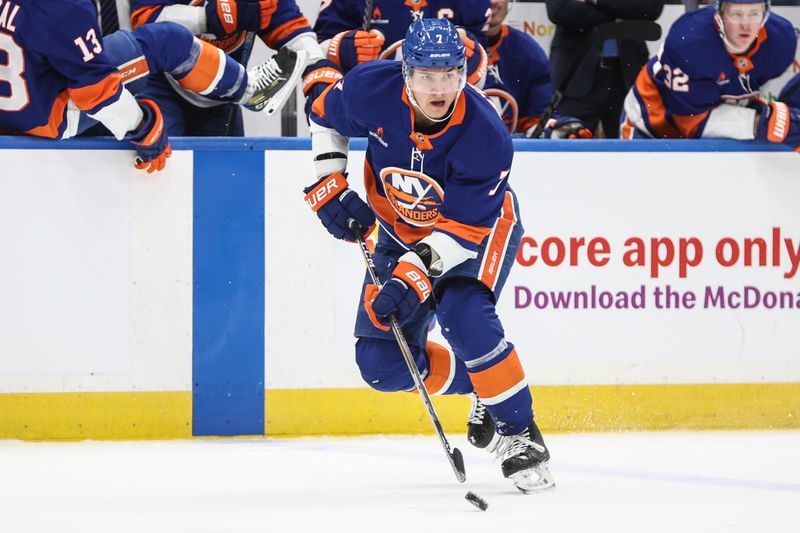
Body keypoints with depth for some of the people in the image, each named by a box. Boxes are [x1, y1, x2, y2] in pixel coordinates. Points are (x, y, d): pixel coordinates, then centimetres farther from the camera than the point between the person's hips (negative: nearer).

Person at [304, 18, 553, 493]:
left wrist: (414, 276, -41)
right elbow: (325, 117, -1)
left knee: (463, 315, -33)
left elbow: (463, 230, -30)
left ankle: (519, 432, -19)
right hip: (402, 229, 4)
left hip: (480, 225, -4)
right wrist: (330, 187, -10)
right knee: (381, 362, -5)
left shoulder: (486, 136, -33)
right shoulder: (371, 89, -25)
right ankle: (479, 386, 19)